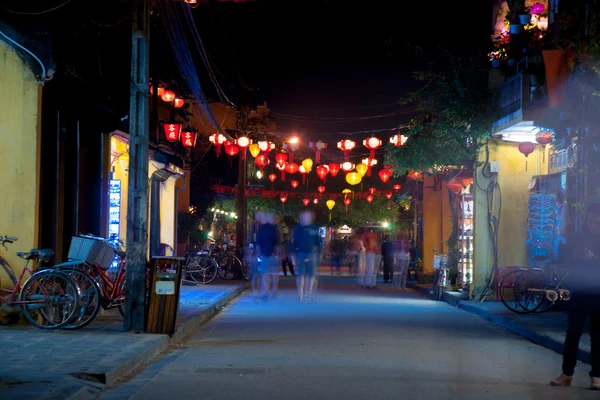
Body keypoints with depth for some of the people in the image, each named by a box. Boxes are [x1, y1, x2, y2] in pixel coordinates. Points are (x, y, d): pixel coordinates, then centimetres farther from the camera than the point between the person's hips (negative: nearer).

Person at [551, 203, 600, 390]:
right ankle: (567, 373, 8)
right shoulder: (580, 238, 9)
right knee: (572, 333, 3)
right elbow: (566, 258, 8)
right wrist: (575, 254, -12)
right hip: (580, 292, 2)